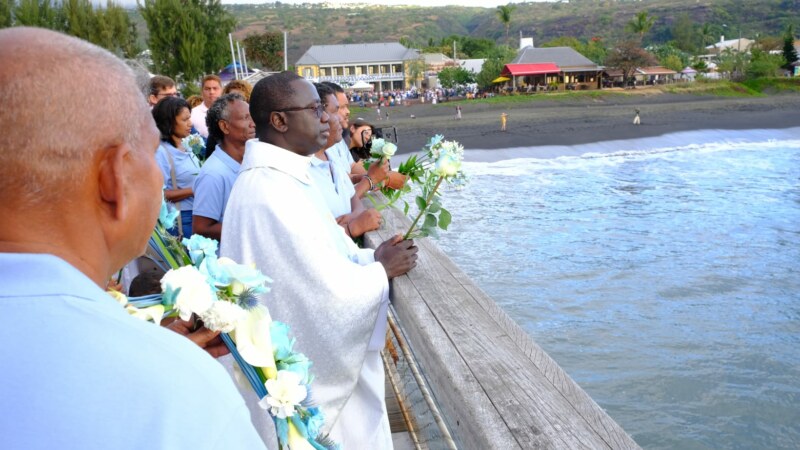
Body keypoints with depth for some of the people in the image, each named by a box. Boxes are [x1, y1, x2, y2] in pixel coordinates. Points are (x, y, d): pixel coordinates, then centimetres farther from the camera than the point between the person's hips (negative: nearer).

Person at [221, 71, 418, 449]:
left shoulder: (282, 176, 5)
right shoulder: (271, 194, -28)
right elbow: (330, 292, -27)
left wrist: (370, 257, 0)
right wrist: (382, 270, -11)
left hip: (309, 355, 10)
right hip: (304, 373, -10)